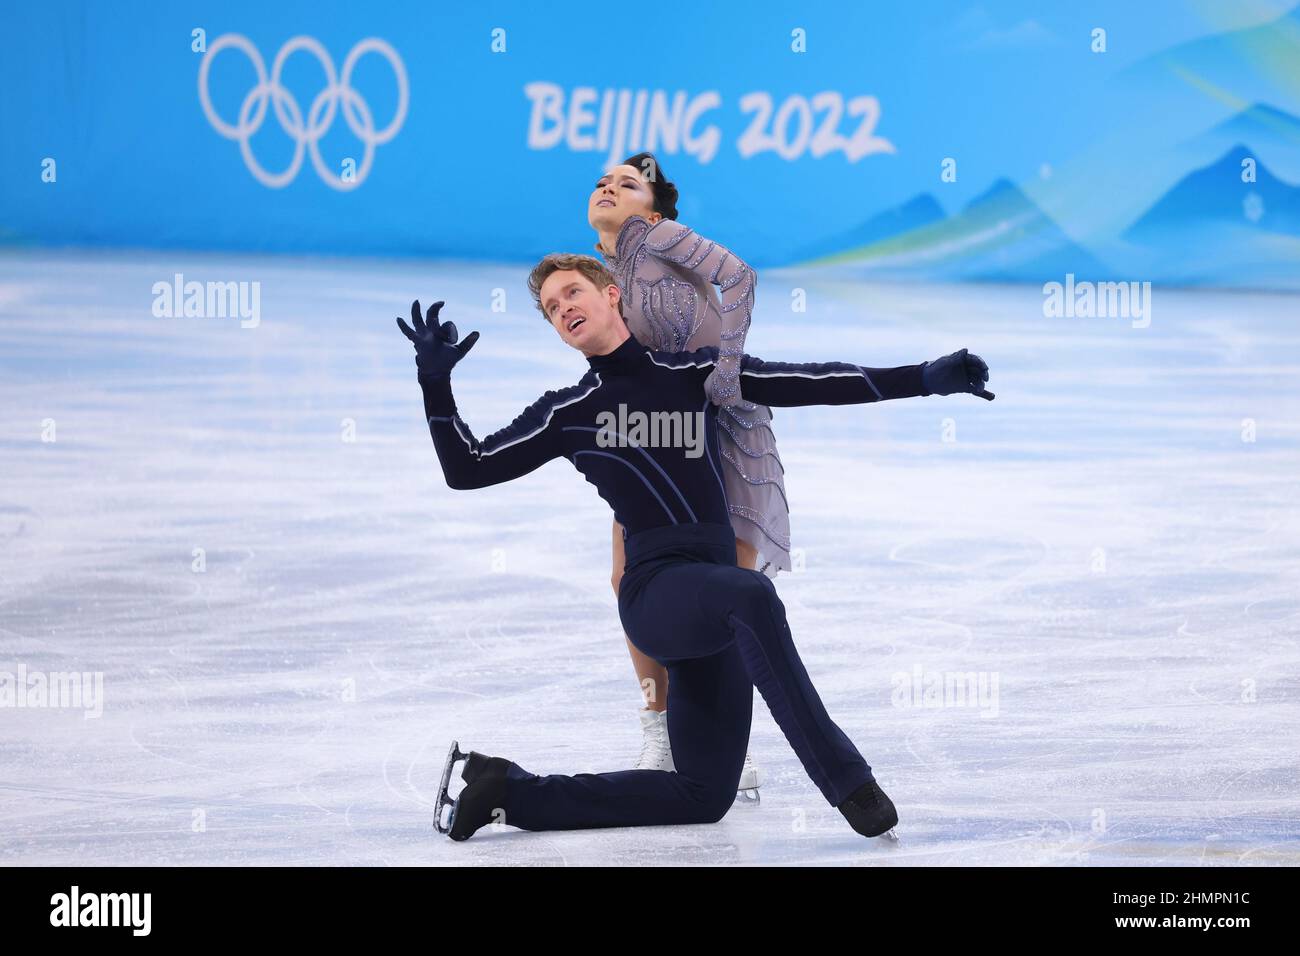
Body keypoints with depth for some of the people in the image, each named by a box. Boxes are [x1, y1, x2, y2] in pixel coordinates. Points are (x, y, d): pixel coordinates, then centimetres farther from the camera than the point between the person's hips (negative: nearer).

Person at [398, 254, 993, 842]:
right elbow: (468, 469, 11)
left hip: (716, 608, 4)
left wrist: (925, 379, -1)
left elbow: (807, 383, 7)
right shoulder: (567, 415, 10)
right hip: (654, 593, -4)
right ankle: (845, 778, -36)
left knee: (704, 797, 2)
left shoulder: (696, 372, 13)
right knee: (751, 595, -38)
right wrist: (435, 385, -2)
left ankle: (510, 792, 10)